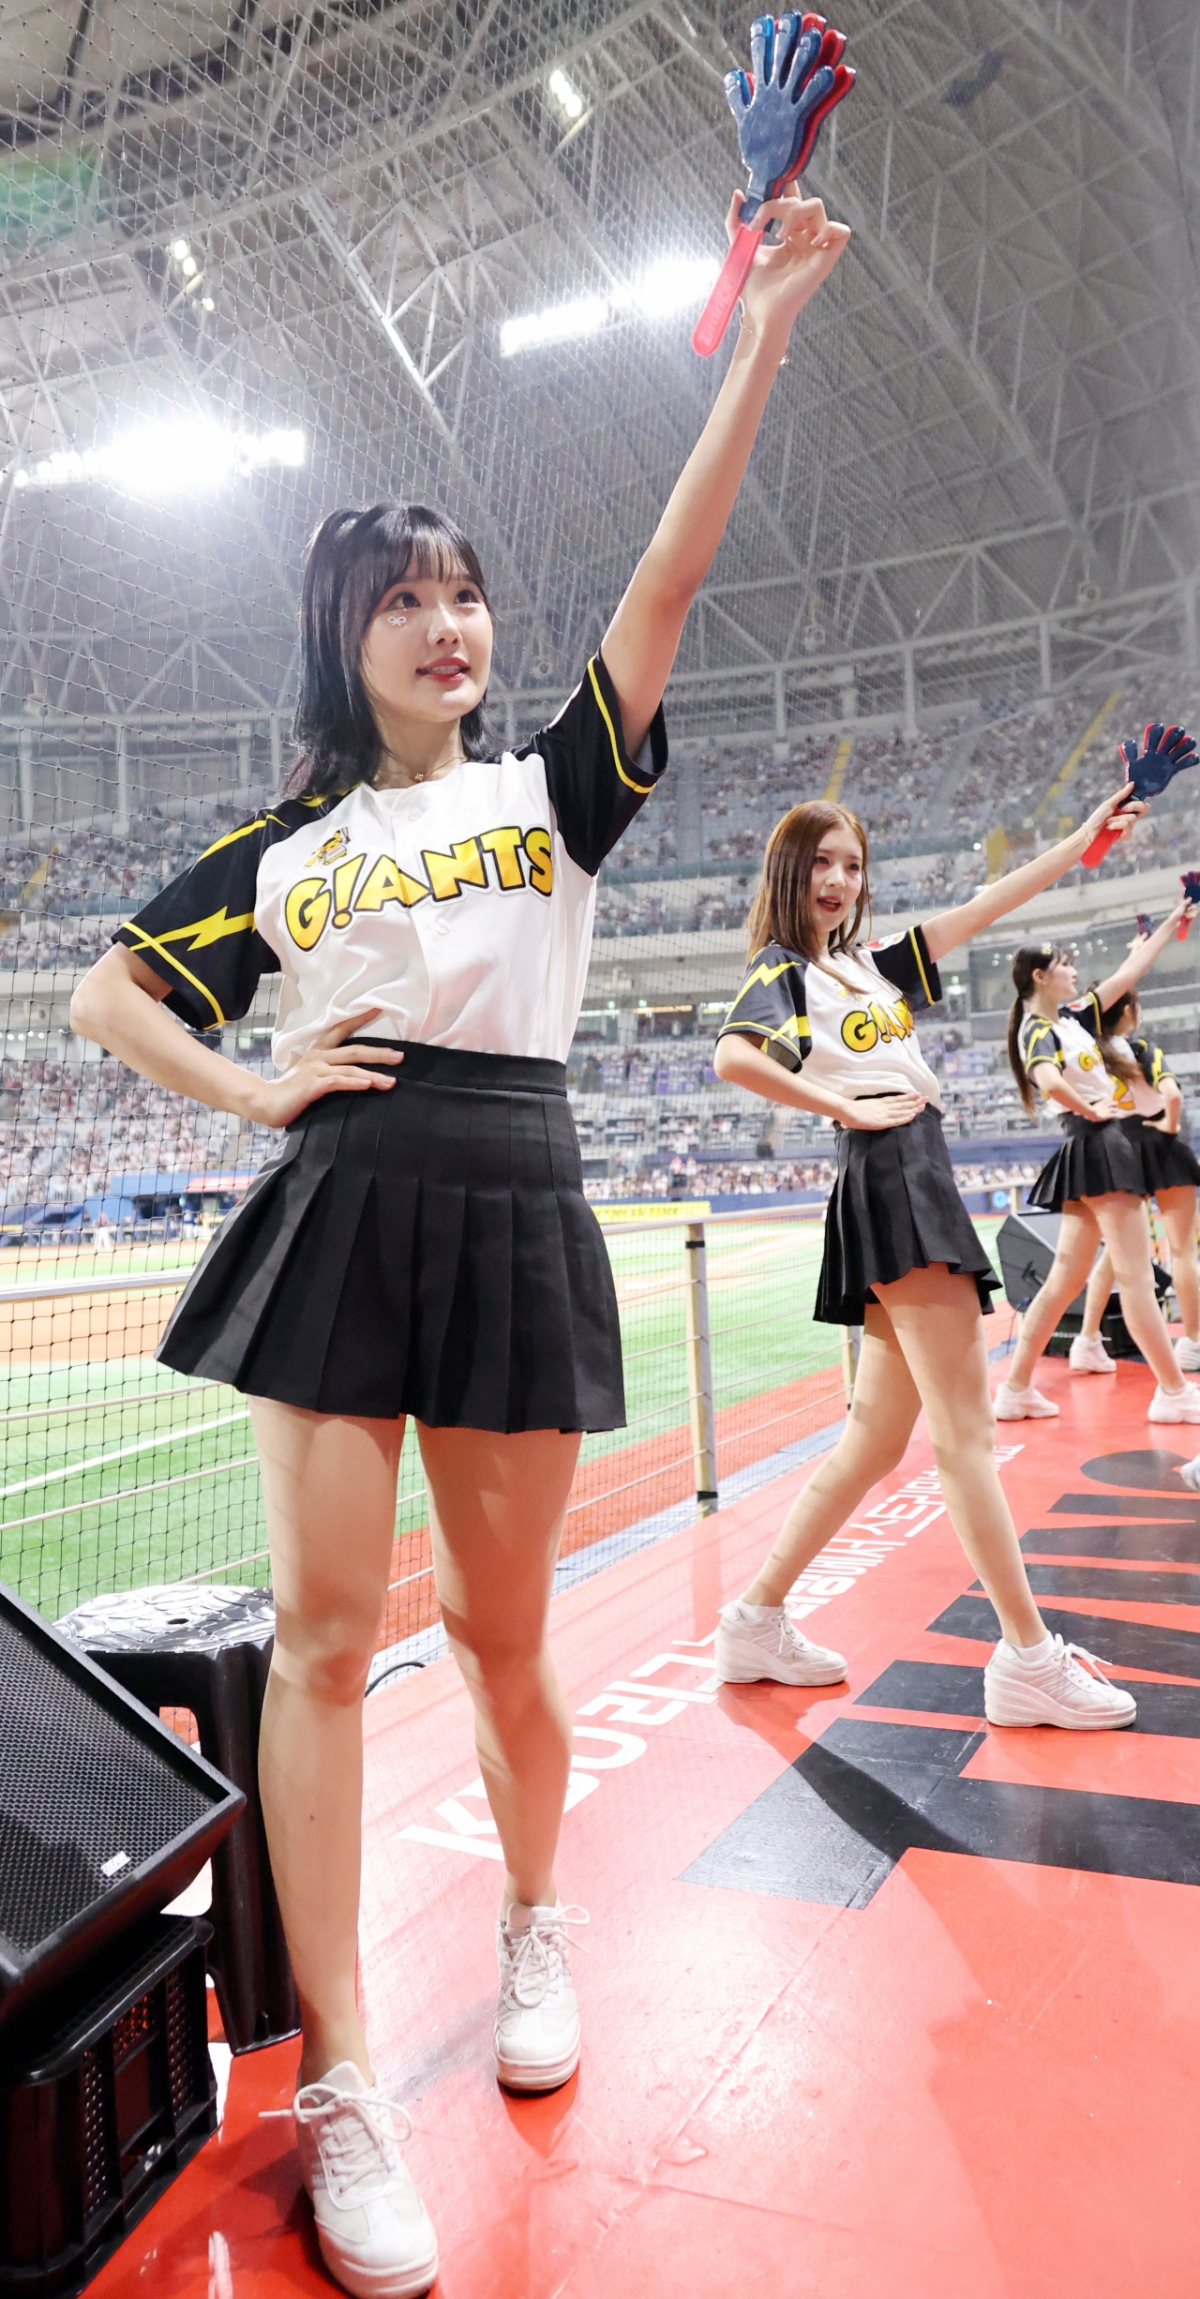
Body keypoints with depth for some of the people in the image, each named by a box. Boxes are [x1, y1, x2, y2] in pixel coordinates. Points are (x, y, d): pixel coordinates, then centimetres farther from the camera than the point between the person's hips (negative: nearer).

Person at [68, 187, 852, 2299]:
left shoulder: (551, 787, 10)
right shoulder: (279, 848, 12)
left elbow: (671, 572, 1)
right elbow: (101, 994, 18)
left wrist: (766, 325, -1)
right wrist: (254, 1092, 4)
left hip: (515, 1217, 0)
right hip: (338, 1219, 1)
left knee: (501, 1632, 8)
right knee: (325, 1631, -3)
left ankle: (534, 1921, 36)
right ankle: (338, 2089, 10)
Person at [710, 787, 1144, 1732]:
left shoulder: (870, 963, 24)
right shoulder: (782, 967, 0)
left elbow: (982, 909, 25)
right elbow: (734, 1057, -20)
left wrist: (1085, 838, 24)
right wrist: (848, 1107, -12)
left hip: (922, 1182, 9)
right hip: (888, 1178, -9)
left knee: (875, 1439, 8)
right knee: (966, 1427, -9)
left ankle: (757, 1622, 16)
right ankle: (1029, 1657, -3)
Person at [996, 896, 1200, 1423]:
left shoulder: (1071, 1016, 15)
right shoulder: (1038, 1031, -12)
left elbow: (1128, 973, 22)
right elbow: (1048, 1080, -33)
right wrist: (1090, 1110, -16)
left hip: (1107, 1147, 10)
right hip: (1101, 1146, -10)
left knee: (1066, 1277, 9)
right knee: (1135, 1275, -3)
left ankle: (1016, 1389, 12)